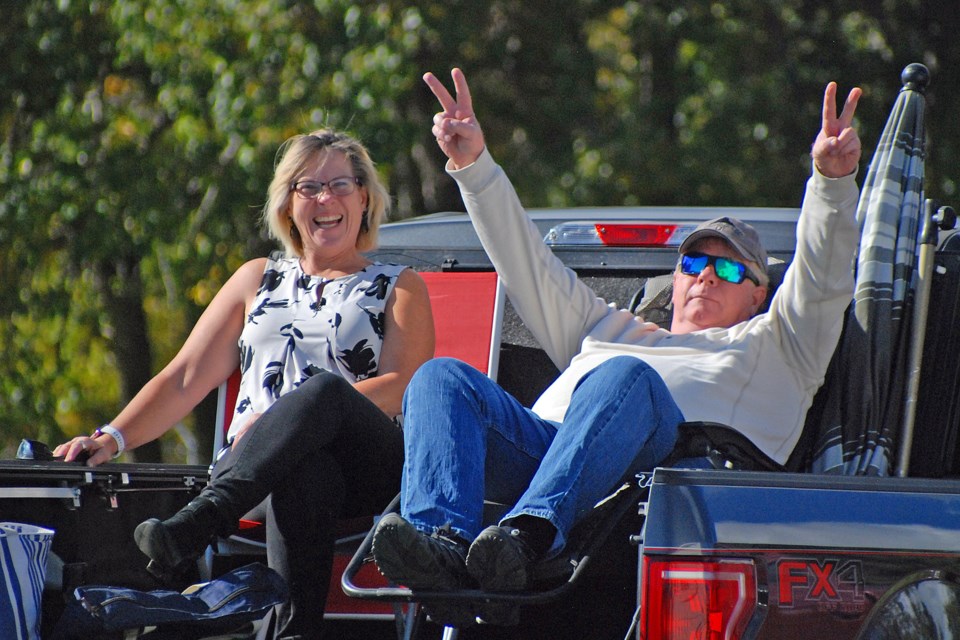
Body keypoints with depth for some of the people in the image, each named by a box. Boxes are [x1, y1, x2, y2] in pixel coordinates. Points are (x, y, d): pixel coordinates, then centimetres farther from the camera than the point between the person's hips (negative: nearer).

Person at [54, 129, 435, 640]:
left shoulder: (400, 288, 20)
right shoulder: (259, 280, 29)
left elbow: (401, 388, 2)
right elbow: (185, 379, 22)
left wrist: (286, 417, -13)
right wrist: (112, 438, 2)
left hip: (368, 469, -2)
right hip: (252, 468, 2)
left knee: (327, 387, -39)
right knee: (302, 476, -40)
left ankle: (197, 522, -58)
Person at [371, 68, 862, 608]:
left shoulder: (775, 350, 37)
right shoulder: (613, 330, 47)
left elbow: (823, 281, 20)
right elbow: (529, 264, 42)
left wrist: (834, 180, 4)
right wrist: (473, 164, 33)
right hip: (542, 444, 4)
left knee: (625, 377, -38)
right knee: (442, 377, -23)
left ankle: (529, 534, -61)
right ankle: (444, 543, -51)